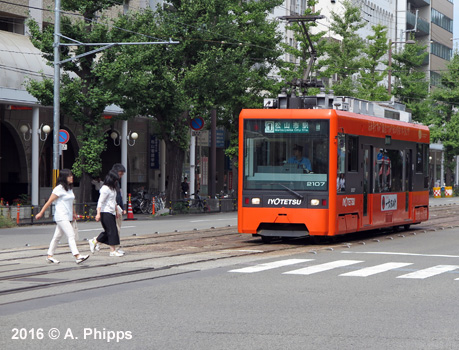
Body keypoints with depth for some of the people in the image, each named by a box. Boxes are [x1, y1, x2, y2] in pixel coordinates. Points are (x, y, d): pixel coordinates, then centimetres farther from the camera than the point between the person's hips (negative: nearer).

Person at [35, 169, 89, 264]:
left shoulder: (69, 188, 14)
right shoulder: (59, 188, -10)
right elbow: (49, 202, -7)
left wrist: (74, 213, 29)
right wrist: (41, 213, -5)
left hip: (67, 217, 8)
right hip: (61, 216, -8)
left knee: (57, 236, 13)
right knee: (71, 235, -16)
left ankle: (50, 256, 20)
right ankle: (77, 256, -22)